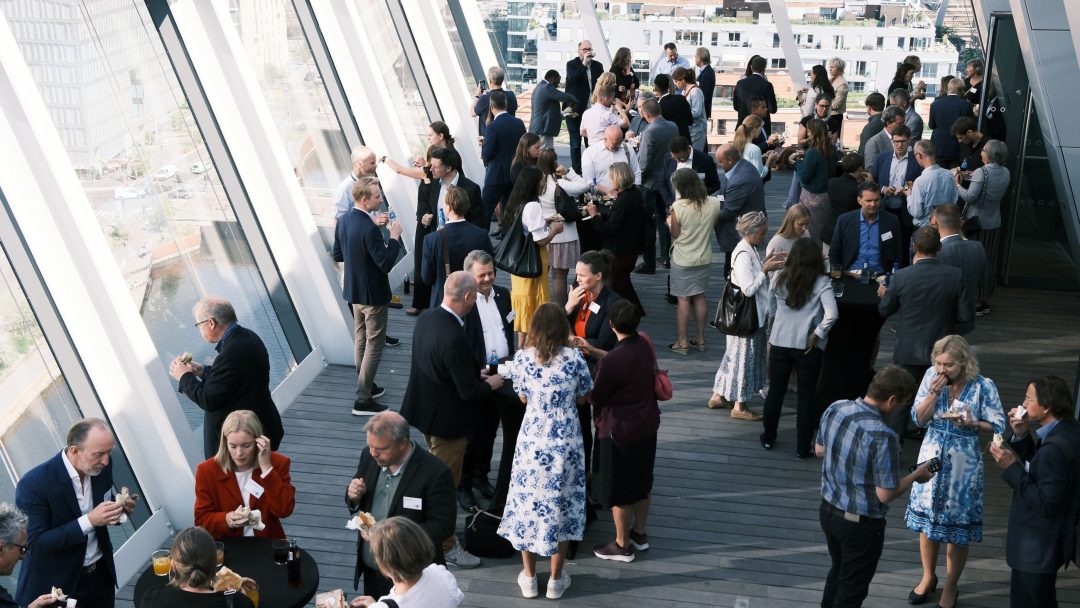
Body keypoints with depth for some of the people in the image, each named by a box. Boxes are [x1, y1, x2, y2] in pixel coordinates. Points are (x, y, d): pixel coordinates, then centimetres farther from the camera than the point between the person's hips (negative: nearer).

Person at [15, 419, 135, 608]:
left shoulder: (101, 466, -7)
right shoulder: (33, 484, -24)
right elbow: (35, 544, -24)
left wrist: (120, 509, -13)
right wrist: (89, 521, -32)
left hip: (101, 575, 5)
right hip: (55, 586, -5)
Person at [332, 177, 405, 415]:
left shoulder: (344, 221, -1)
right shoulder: (369, 229, -28)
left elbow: (337, 255, 10)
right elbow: (386, 263, -27)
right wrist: (394, 237, -16)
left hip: (353, 290, 9)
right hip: (372, 294, -9)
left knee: (360, 339, 22)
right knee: (374, 344, 1)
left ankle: (366, 385, 37)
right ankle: (363, 400, 3)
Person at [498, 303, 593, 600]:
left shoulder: (522, 358, -7)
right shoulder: (574, 358, -10)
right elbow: (584, 397, 4)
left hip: (532, 440, 1)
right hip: (566, 442, -1)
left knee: (529, 502, 13)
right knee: (561, 505, 11)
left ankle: (529, 578, 22)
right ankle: (556, 579, 20)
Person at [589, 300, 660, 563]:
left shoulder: (612, 361, -31)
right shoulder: (646, 343, -9)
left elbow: (595, 398, -18)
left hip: (620, 430, -7)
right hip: (647, 424, 7)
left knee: (619, 490, 11)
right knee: (641, 481, 23)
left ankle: (622, 545, 25)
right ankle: (639, 533, 40)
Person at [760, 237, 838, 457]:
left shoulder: (779, 278, -2)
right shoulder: (821, 283, -12)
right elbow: (831, 315, -23)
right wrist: (817, 335, -11)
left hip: (780, 342, 3)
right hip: (808, 346, -2)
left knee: (775, 391, 18)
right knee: (806, 397, 8)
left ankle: (768, 438, 31)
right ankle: (802, 448, 13)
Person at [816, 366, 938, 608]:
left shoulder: (835, 408, -9)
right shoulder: (882, 436, -30)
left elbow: (819, 450, 8)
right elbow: (885, 494, -22)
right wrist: (917, 475, -6)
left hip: (828, 510, 7)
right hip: (861, 524, -7)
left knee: (838, 570, 29)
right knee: (852, 588, 14)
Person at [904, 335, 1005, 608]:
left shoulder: (983, 386, -14)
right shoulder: (931, 376, -7)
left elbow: (998, 425, -7)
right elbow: (918, 419, -3)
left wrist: (973, 424, -25)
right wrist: (934, 393, -18)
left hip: (963, 465, -3)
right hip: (932, 458, 3)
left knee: (957, 528, 7)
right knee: (927, 520, 14)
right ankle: (928, 577, 37)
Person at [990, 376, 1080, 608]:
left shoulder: (1054, 449, -31)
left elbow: (1046, 501, -29)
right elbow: (1036, 469, 11)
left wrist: (1011, 467, -24)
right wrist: (1022, 436, -4)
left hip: (1038, 546, -11)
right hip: (1045, 540, 11)